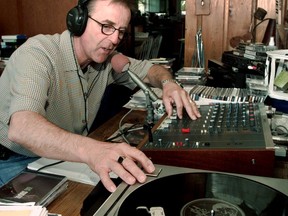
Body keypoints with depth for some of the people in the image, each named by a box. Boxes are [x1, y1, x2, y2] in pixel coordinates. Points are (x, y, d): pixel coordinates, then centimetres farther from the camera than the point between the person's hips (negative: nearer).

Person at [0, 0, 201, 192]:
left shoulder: (106, 58, -4)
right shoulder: (37, 54, -25)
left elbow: (149, 69, 11)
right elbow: (22, 128, -42)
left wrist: (168, 82, -14)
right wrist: (90, 149, -60)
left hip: (67, 156, 6)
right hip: (16, 162, -5)